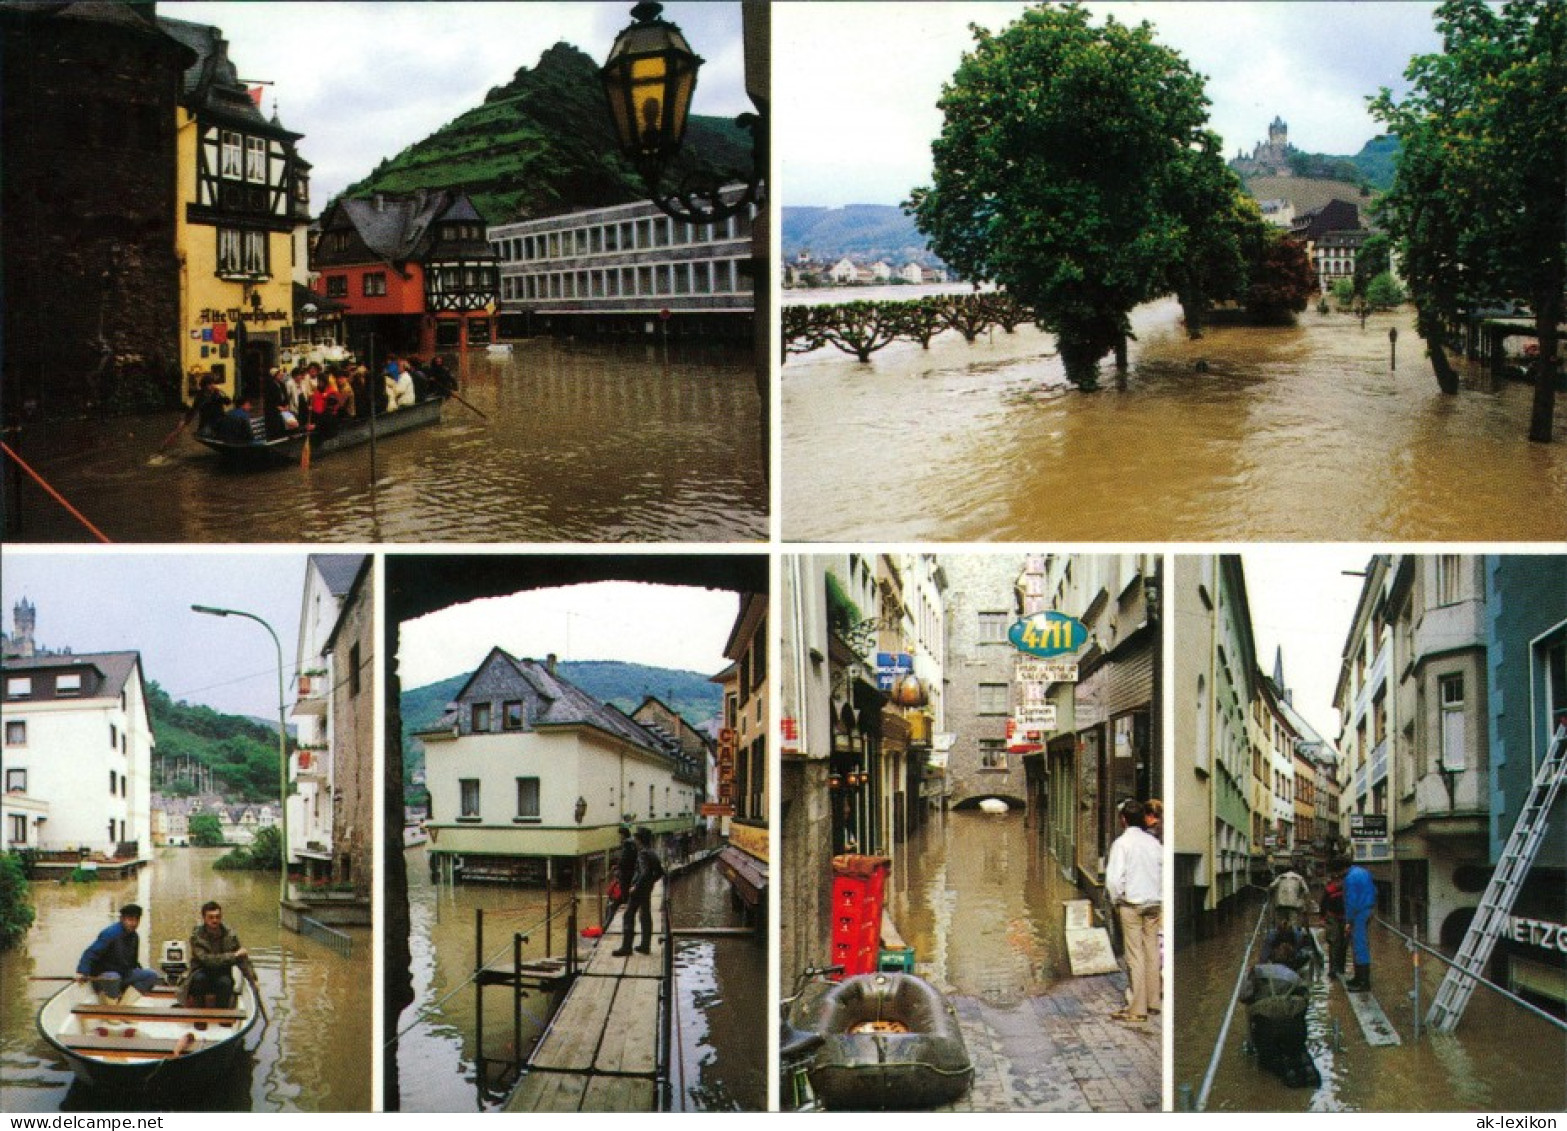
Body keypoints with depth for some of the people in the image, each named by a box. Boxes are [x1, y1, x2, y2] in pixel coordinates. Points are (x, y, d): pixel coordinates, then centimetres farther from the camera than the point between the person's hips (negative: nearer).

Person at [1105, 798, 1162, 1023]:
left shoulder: (1122, 843, -11)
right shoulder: (1154, 843, 5)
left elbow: (1113, 878, -17)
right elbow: (1164, 873, 9)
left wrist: (1115, 900, -2)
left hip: (1131, 904, -5)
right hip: (1154, 904, 5)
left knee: (1135, 956, -4)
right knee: (1152, 952, 12)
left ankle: (1138, 1009, -3)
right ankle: (1153, 1001, 20)